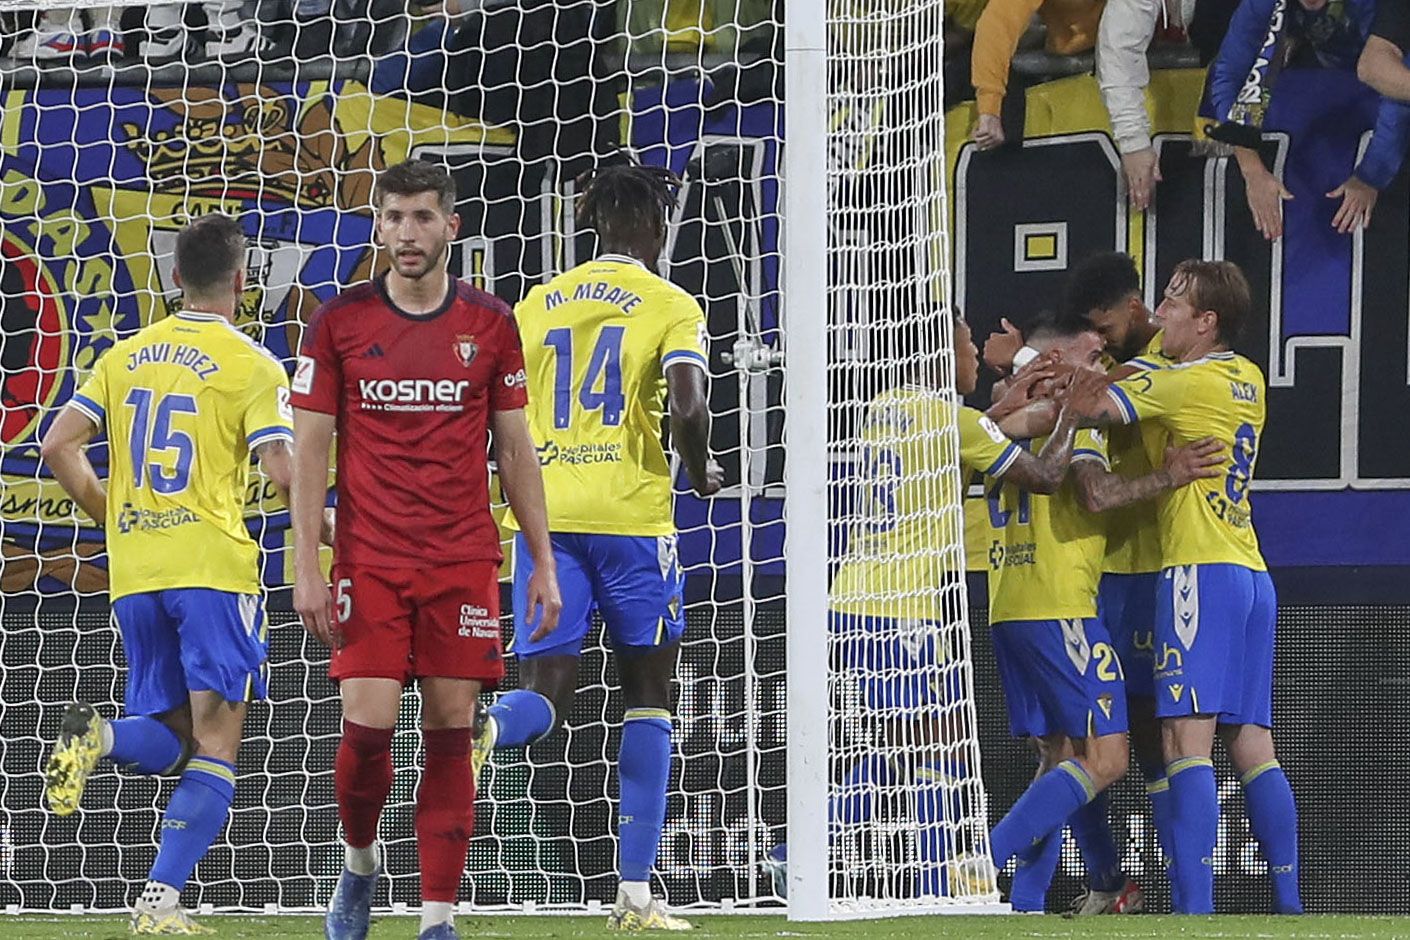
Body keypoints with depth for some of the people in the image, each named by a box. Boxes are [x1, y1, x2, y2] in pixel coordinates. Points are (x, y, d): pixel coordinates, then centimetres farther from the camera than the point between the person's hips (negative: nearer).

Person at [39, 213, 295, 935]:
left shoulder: (125, 356, 11)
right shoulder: (251, 366, -4)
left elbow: (58, 448, 8)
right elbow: (281, 469, -13)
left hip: (132, 573, 5)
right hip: (212, 565, -5)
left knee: (169, 740, 14)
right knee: (217, 742, -2)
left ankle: (98, 738, -20)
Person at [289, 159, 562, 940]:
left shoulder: (489, 324, 5)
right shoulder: (340, 321, 2)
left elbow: (515, 448, 10)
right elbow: (310, 449, 3)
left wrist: (543, 562, 6)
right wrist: (306, 567, -4)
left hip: (464, 562, 1)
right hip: (369, 561, -1)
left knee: (450, 732, -2)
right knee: (367, 726, -10)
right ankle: (358, 861, 19)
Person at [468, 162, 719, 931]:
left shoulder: (535, 305, 12)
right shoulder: (671, 306, -1)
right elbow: (688, 409, -15)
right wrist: (701, 474, 4)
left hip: (542, 516, 3)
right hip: (632, 515, -3)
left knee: (546, 690, 4)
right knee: (647, 693, 9)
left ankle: (484, 730, -35)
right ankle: (634, 892, 6)